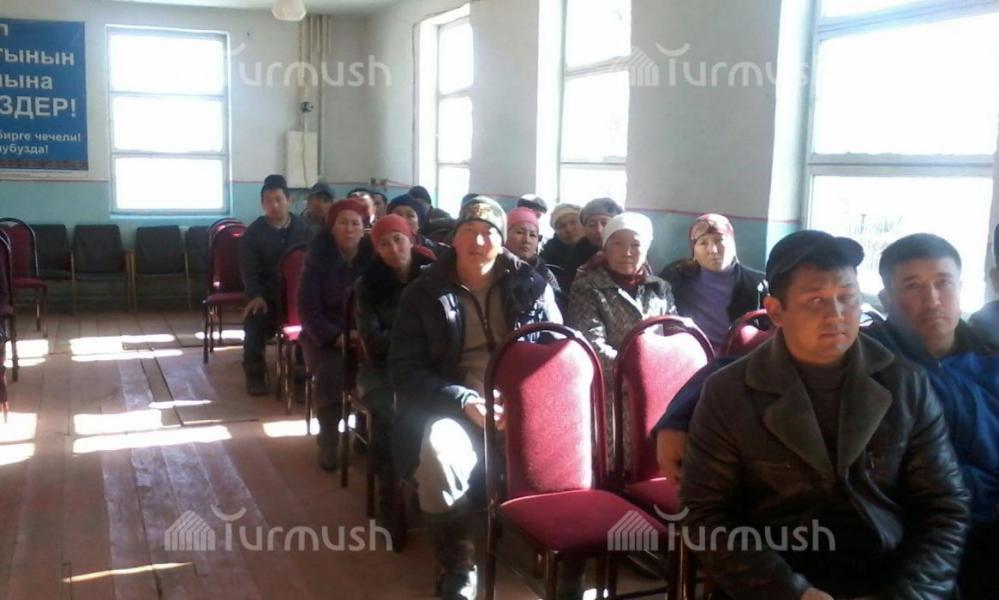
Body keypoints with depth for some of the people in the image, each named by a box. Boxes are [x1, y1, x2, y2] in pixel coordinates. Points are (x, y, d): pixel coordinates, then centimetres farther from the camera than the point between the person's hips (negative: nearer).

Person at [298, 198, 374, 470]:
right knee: (332, 370, -32)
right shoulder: (318, 259, -3)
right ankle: (328, 442, -14)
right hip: (324, 337, -1)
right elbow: (307, 307, -9)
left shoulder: (372, 258, 3)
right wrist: (335, 337, -21)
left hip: (362, 336, 2)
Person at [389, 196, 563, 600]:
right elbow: (405, 370, -2)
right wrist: (466, 403, -17)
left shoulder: (532, 286, 8)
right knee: (438, 453, -35)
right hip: (454, 408, -1)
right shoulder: (423, 293, 4)